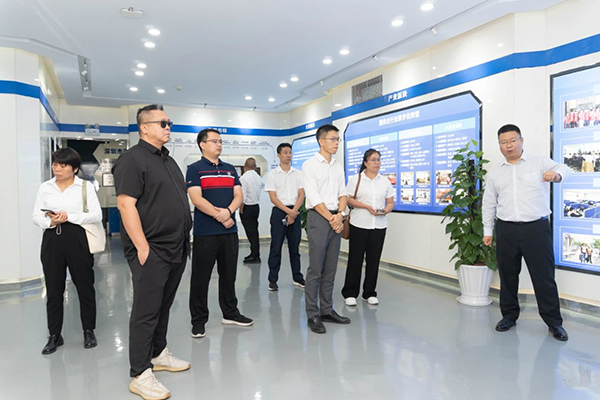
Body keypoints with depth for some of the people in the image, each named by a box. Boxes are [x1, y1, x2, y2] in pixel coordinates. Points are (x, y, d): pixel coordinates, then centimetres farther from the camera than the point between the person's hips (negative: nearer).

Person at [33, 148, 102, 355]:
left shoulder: (85, 187, 0)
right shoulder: (45, 187, 9)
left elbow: (97, 215, -8)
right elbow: (36, 216, 7)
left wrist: (69, 217, -18)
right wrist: (49, 222, -14)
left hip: (77, 239, -3)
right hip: (52, 240, 3)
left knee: (85, 287, 5)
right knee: (53, 290, 9)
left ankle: (89, 331, 21)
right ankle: (54, 335, 23)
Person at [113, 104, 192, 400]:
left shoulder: (168, 160, 17)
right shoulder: (133, 159, -10)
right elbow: (126, 204, -18)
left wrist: (185, 241, 17)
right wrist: (142, 247, -21)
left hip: (176, 250, 8)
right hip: (151, 251, -8)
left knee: (163, 306, 19)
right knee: (146, 311, 0)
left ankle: (159, 354, 35)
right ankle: (140, 375, 12)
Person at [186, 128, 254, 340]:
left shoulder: (230, 169, 14)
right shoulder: (194, 169, -1)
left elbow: (238, 196, 5)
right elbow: (197, 199, -12)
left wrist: (228, 211, -15)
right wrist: (220, 217, -15)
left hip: (230, 231, 5)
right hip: (205, 232, -5)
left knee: (229, 274, 13)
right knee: (201, 277, 2)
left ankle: (230, 313, 27)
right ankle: (198, 320, 14)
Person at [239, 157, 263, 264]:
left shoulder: (244, 178, -16)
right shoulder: (259, 177, 5)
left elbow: (243, 197, -19)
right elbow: (259, 192, 9)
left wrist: (241, 210, -10)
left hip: (247, 208, -7)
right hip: (256, 206, 7)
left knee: (250, 232, -2)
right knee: (254, 231, 15)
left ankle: (255, 256, 3)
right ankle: (255, 254, 24)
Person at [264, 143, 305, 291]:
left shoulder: (298, 174, 8)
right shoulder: (272, 174, 1)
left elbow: (301, 195, 3)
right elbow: (273, 198, -5)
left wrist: (293, 212, -10)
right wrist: (288, 211, -14)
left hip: (295, 212, 3)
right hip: (279, 212, -2)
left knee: (295, 247, 9)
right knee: (276, 247, 1)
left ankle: (297, 278, 19)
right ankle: (272, 280, 8)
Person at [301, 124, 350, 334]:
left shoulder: (338, 166, 14)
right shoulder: (310, 165, -5)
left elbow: (342, 194, 11)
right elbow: (313, 198, -11)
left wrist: (339, 215, -7)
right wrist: (331, 219, -11)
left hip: (336, 219, 6)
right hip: (318, 218, -6)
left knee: (330, 269, 11)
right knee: (315, 269, -4)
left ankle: (327, 310, 21)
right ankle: (313, 315, 6)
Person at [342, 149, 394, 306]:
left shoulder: (385, 181, 12)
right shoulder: (355, 179, 1)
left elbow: (390, 202, 11)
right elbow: (349, 199, -4)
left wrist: (386, 210, -11)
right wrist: (367, 206, -16)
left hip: (379, 226, 3)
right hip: (359, 225, -3)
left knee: (373, 260, 7)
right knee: (355, 259, 1)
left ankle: (369, 293, 19)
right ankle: (350, 293, 11)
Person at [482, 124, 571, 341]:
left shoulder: (539, 162, 3)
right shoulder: (495, 173, 10)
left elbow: (563, 169, -13)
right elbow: (488, 204, 13)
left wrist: (556, 174, -37)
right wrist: (487, 231, 11)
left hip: (536, 228, -3)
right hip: (506, 229, 3)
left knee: (544, 276, 2)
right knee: (507, 275, 11)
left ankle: (554, 321, 16)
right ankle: (509, 315, 26)